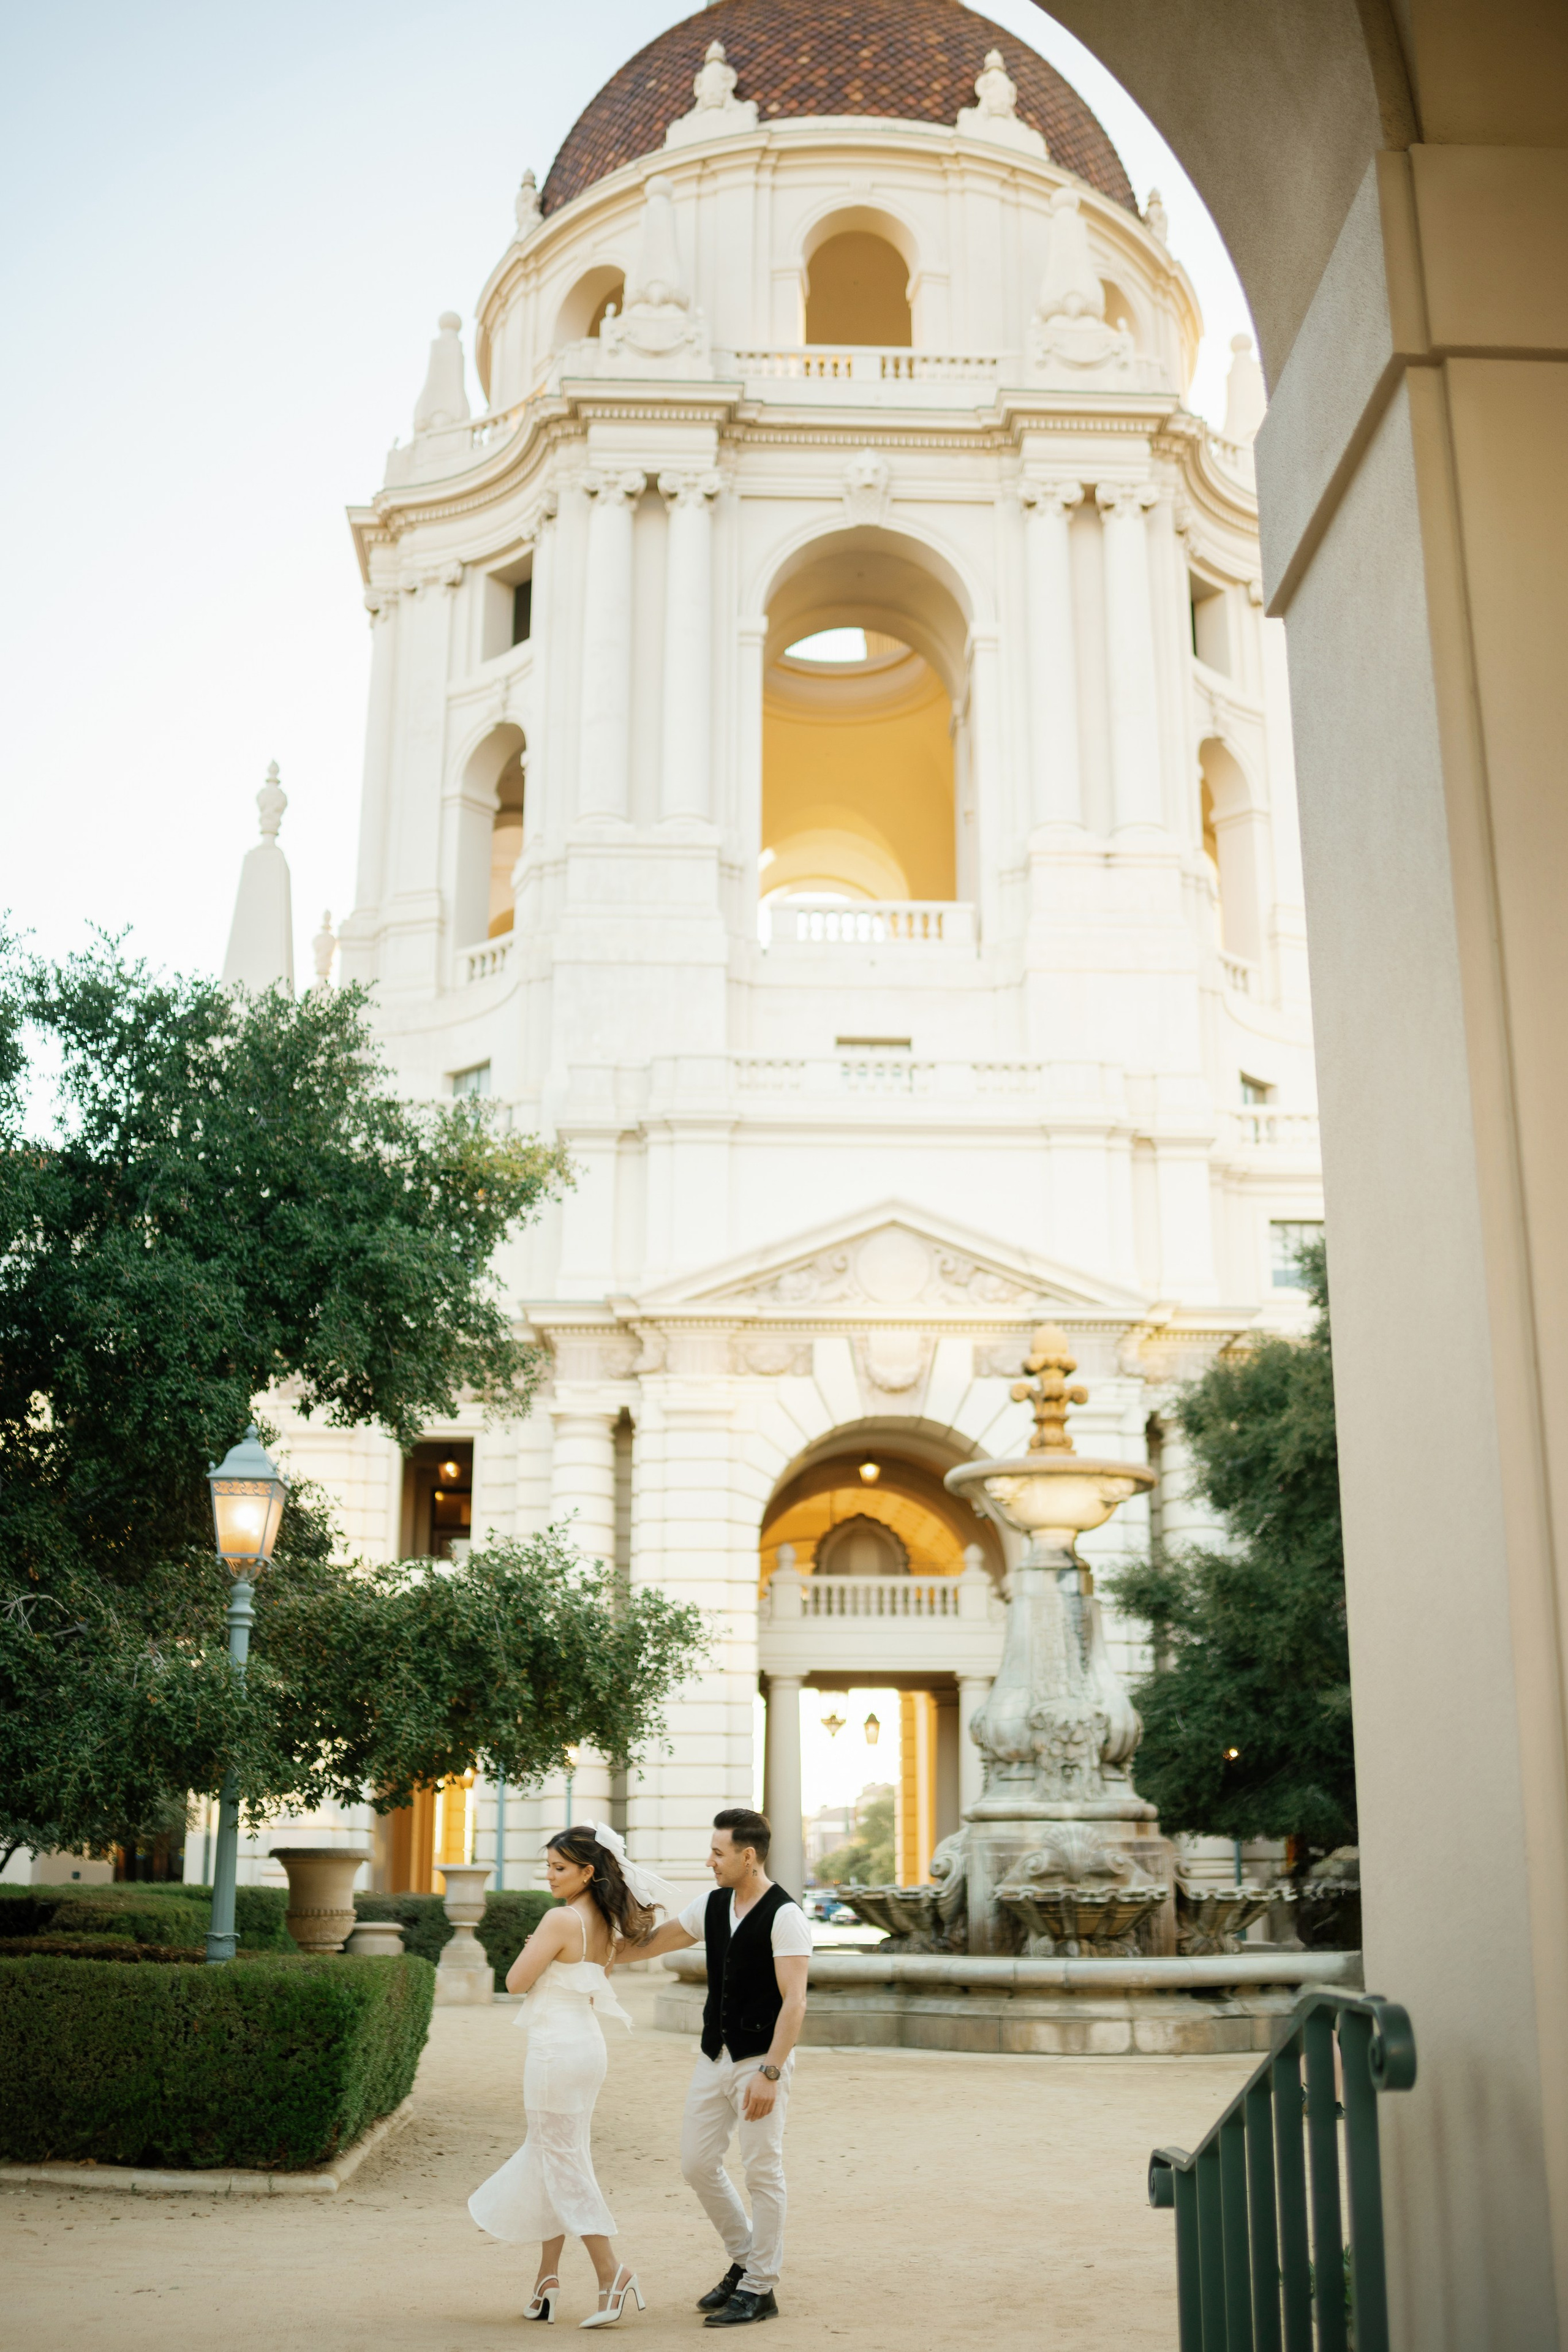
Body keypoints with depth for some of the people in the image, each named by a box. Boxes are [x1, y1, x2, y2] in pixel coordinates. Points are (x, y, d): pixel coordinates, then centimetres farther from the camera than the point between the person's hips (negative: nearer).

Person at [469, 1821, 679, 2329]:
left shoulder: (561, 1920, -18)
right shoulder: (604, 1922, 7)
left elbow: (516, 1982, -14)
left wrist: (531, 1949, 4)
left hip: (558, 2047, -9)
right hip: (588, 2041, 9)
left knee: (563, 2162, 0)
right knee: (556, 2157, 17)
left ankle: (611, 2273, -3)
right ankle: (548, 2276, 23)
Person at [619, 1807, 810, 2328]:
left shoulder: (785, 1916, -16)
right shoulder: (711, 1906, 6)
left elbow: (794, 2002, -20)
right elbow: (650, 1944, 16)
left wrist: (770, 2073, -25)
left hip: (761, 2059, -7)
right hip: (714, 2056, 8)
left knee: (762, 2174, 1)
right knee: (698, 2163, 11)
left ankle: (759, 2289, 13)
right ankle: (744, 2261, 29)